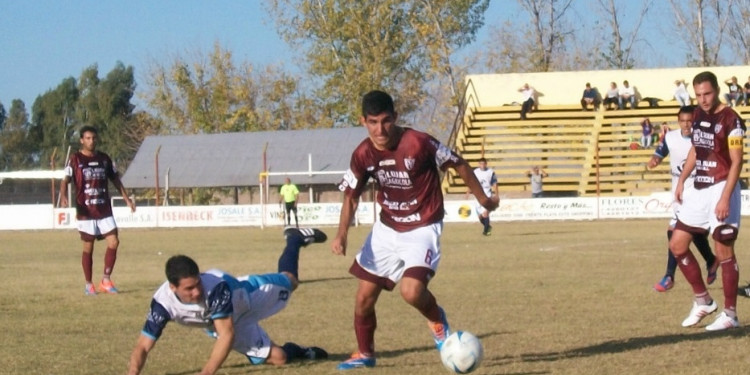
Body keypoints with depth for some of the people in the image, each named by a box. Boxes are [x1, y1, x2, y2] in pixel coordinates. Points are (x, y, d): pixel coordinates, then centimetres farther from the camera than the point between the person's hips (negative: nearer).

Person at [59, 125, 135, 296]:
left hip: (105, 210, 4)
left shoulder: (104, 158, 10)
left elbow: (115, 179, 19)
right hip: (86, 211, -4)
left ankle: (106, 280, 6)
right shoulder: (75, 159, -2)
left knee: (114, 242, -7)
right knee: (88, 247, 1)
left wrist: (127, 198, 13)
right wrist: (63, 196, -25)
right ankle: (88, 285, 11)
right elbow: (66, 181, -7)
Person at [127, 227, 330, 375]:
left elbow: (226, 334, -49)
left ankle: (295, 238, 57)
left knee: (289, 281, 29)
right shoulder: (163, 302, -40)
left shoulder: (216, 286, -50)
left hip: (248, 296, -2)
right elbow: (143, 346, -35)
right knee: (278, 357, 8)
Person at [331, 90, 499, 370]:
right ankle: (364, 354, 30)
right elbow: (351, 196, 5)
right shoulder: (363, 155, -9)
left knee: (411, 291, -26)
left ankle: (436, 320, 9)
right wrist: (342, 234, -10)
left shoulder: (418, 143, -23)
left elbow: (458, 164, -8)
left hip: (422, 229, -5)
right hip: (387, 229, 5)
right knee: (364, 299, 5)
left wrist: (482, 198, 2)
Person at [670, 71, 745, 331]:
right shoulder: (698, 116, 9)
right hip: (699, 191, 8)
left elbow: (736, 162, -17)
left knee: (724, 252, -4)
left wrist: (725, 198, -24)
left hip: (721, 189, -8)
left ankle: (730, 314, 5)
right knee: (677, 245, 9)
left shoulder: (730, 120, -14)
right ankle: (702, 300, 22)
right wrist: (681, 180, 14)